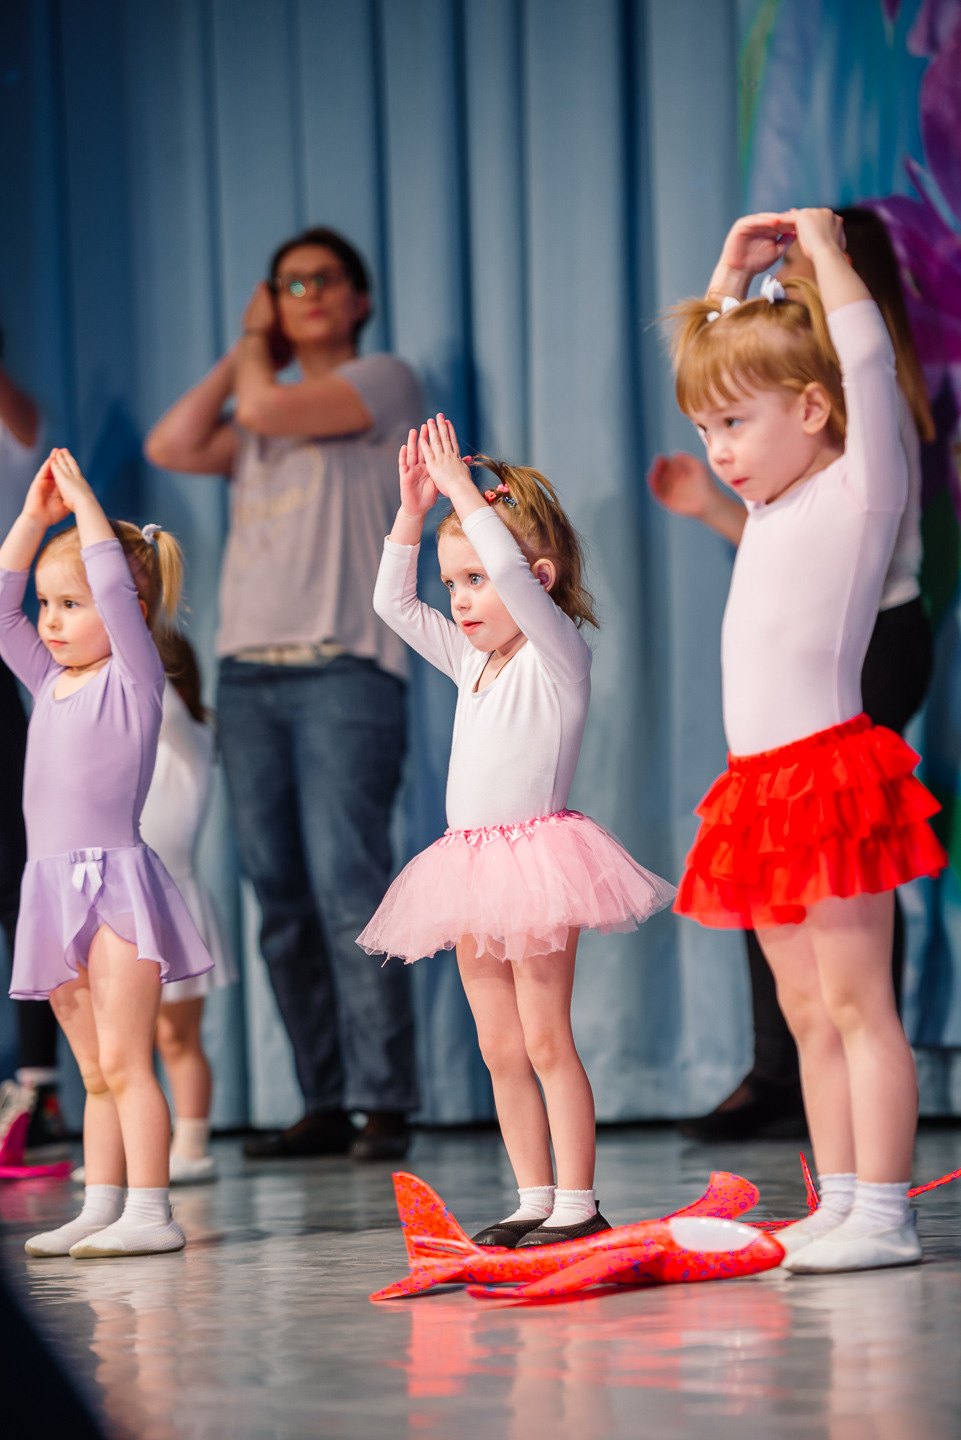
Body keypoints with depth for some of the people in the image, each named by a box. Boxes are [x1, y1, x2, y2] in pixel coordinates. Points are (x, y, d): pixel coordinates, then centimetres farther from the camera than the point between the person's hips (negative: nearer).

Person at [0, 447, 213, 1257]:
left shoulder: (134, 676, -4)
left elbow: (116, 586, -16)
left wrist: (82, 499, -9)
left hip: (116, 879, -7)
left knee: (123, 1061, -11)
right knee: (96, 1071, 10)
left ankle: (151, 1214, -12)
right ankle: (100, 1210, 12)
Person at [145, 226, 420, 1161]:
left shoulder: (382, 381, 7)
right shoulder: (255, 421, 25)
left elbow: (268, 409, -7)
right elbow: (171, 446, 9)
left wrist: (258, 357, 14)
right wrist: (246, 347, 17)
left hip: (341, 669, -6)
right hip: (248, 672, 6)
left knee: (347, 887, -15)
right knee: (280, 898, 1)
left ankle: (384, 1106, -14)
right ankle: (324, 1105, 4)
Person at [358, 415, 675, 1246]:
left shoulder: (557, 650, -5)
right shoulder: (473, 663, 17)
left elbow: (516, 569, -21)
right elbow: (393, 602, 20)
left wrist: (461, 488, -14)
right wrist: (413, 508, 11)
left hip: (535, 854, -8)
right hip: (472, 865, 8)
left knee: (545, 1039, -9)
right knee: (500, 1048, 8)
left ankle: (578, 1201, -6)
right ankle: (534, 1199, 13)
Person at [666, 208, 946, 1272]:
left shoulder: (859, 488, -3)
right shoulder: (771, 502, 18)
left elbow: (865, 356, -18)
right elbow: (716, 353, 30)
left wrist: (823, 246, -9)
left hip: (828, 768, -8)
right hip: (763, 785, 8)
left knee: (856, 1000, -9)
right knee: (807, 1010, 9)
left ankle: (883, 1214, -9)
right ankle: (838, 1205, 13)